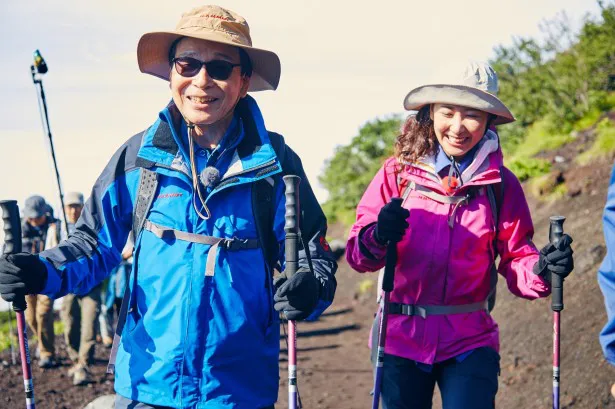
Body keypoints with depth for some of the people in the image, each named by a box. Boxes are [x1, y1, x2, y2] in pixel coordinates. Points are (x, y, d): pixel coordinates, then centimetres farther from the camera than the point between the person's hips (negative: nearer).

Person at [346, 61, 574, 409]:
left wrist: (541, 269, -20)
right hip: (401, 338, 0)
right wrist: (378, 237, -26)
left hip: (470, 341, 0)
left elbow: (516, 260, 2)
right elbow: (358, 256, -4)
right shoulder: (397, 173, -1)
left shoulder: (501, 185, 1)